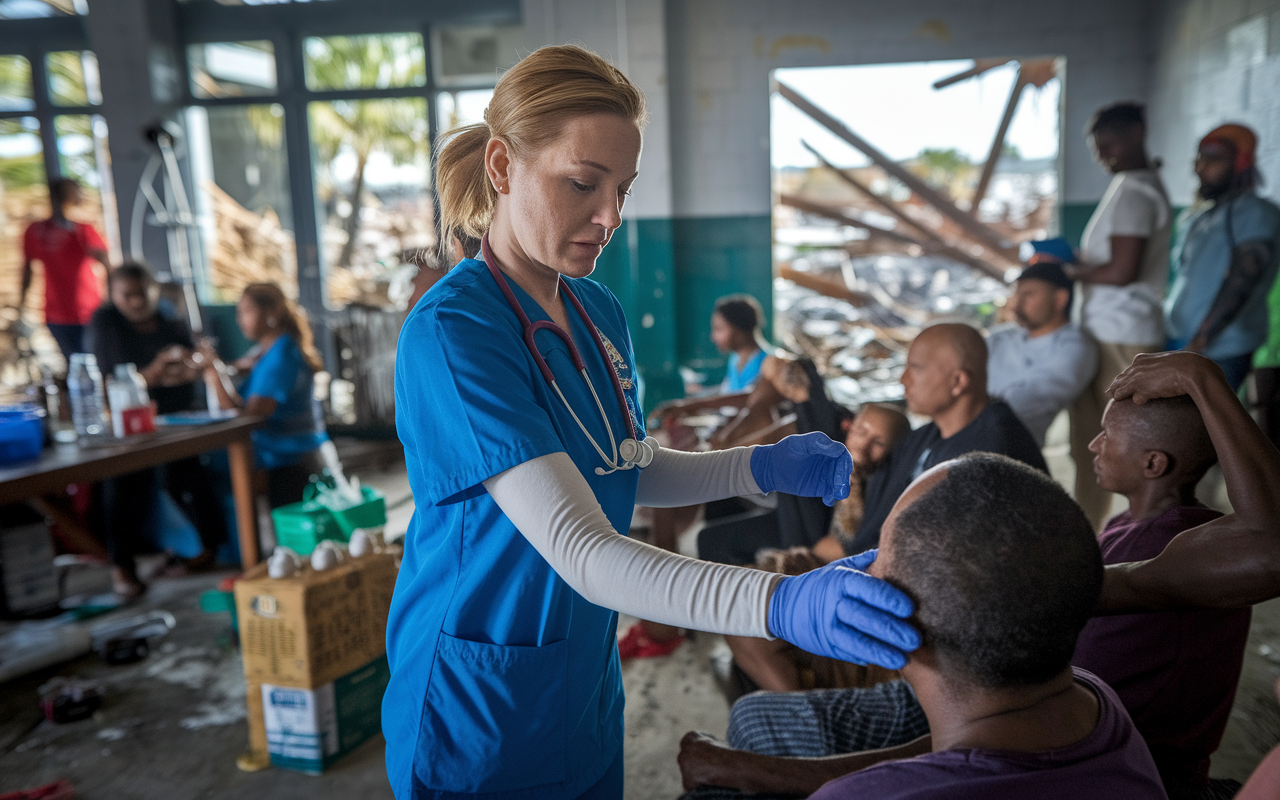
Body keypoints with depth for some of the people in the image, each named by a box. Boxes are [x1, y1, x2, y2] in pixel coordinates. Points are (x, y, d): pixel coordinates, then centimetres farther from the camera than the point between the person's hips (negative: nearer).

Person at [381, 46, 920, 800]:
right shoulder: (451, 333, -25)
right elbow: (580, 551, -32)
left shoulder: (600, 312, 0)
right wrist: (781, 604, -43)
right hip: (479, 720, -6)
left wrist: (762, 466, -6)